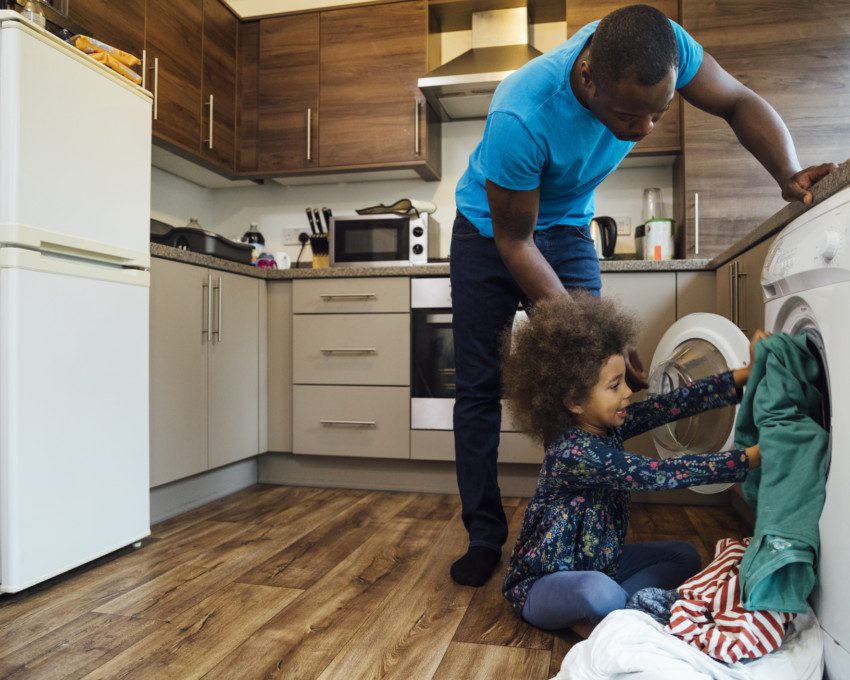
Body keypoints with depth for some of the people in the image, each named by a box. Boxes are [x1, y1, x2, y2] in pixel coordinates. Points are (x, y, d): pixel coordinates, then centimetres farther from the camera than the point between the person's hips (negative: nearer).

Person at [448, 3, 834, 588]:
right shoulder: (520, 118, -38)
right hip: (492, 228, -3)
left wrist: (790, 174, -26)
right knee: (480, 385, -4)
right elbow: (514, 242, -28)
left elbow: (740, 103, -7)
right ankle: (484, 535, 10)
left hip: (565, 226, 4)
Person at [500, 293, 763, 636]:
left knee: (684, 555, 7)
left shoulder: (607, 426, -5)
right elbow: (660, 474, -32)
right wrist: (750, 457, -30)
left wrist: (745, 376, -16)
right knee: (603, 595, -40)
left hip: (597, 562, 9)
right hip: (543, 583, -9)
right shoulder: (573, 453, -30)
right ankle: (587, 620, -5)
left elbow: (673, 403, -10)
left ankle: (598, 612, -4)